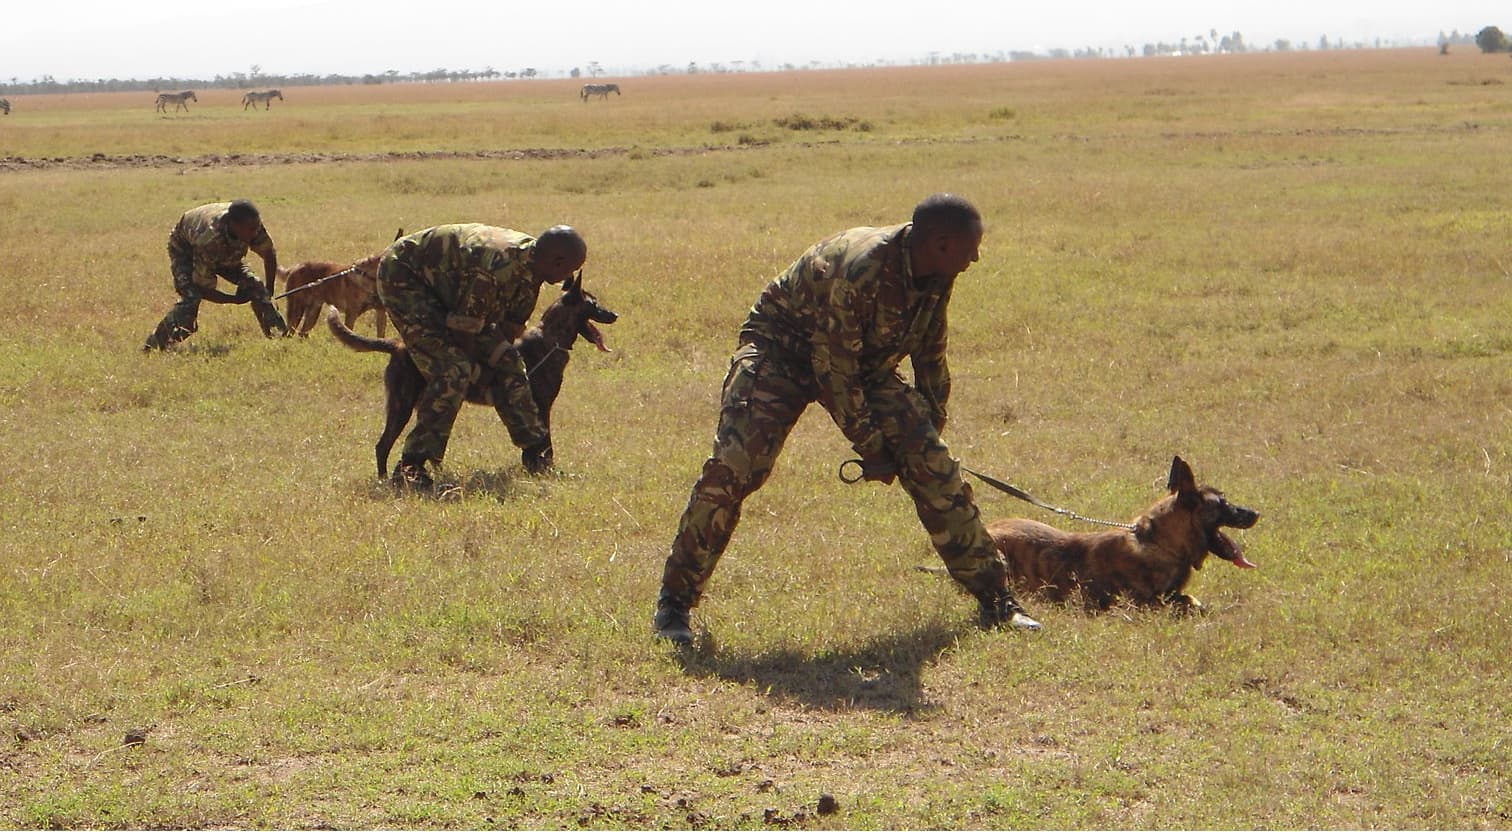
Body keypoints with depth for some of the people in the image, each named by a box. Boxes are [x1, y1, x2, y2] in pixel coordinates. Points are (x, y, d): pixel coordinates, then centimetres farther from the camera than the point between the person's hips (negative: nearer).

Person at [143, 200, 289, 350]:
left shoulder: (252, 223, -31)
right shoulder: (208, 240, -45)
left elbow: (269, 254, -10)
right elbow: (203, 288, -34)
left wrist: (268, 292, -8)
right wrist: (236, 300, -25)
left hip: (225, 254, 6)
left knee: (254, 286, -11)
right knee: (190, 298, -28)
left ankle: (283, 335, 0)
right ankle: (153, 345, -23)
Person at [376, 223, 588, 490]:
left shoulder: (530, 265, -7)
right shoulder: (494, 267, -36)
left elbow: (511, 328, 5)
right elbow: (463, 330, -26)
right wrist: (472, 369, -12)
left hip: (442, 286, 9)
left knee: (506, 359, 3)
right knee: (453, 371, -23)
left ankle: (537, 454, 13)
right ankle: (410, 467, -21)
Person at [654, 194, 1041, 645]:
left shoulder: (936, 277, -10)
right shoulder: (858, 268, -34)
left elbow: (931, 358, 7)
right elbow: (834, 366, -27)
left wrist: (929, 435, 9)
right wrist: (869, 446, -21)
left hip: (865, 363, 7)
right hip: (782, 350, -7)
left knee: (934, 466, -5)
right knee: (732, 466, -23)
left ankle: (994, 597, 3)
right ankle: (674, 601, -12)